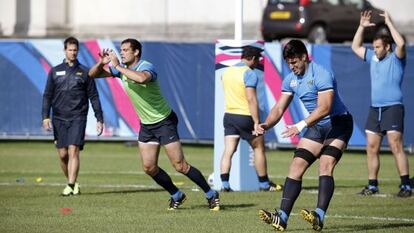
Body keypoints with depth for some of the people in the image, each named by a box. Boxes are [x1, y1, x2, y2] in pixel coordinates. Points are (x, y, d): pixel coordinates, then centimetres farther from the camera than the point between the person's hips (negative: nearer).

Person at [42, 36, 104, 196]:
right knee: (63, 154, 1)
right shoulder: (55, 72, 10)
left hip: (78, 118, -2)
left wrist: (99, 119, 4)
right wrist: (45, 116, -4)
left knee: (73, 151, -15)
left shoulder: (84, 72, 7)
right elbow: (47, 95, 8)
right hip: (59, 118, 2)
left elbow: (93, 96, 8)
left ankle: (71, 186, -18)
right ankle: (73, 183, 17)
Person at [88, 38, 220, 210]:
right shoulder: (122, 69, 1)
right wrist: (101, 62, -18)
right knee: (149, 168, 4)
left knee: (180, 166, -8)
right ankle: (176, 196, 22)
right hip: (146, 125, 8)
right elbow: (93, 74, 4)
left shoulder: (146, 67, -22)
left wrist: (118, 67, -38)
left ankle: (211, 195, 4)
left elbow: (141, 78, -48)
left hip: (164, 122, -8)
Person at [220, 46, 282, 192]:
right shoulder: (249, 74, -13)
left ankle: (224, 184, -11)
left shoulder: (227, 72, 11)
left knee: (228, 151, 1)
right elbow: (251, 99, -20)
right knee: (259, 148, 9)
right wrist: (257, 122, -21)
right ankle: (264, 184, 16)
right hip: (245, 116, -6)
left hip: (229, 115, 6)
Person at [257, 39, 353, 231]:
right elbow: (279, 108, 6)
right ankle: (282, 217, -9)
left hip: (338, 123, -8)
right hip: (316, 127, 8)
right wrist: (266, 125, -13)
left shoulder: (321, 75, -21)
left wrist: (301, 125, -35)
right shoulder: (290, 80, 4)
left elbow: (324, 107, -29)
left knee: (326, 165, -24)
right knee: (296, 166, -4)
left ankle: (320, 216, -34)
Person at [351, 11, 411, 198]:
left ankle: (405, 185, -15)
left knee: (396, 147, -14)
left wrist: (389, 23, -14)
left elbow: (401, 44, -22)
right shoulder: (373, 58, 17)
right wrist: (362, 27, 16)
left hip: (393, 108, -7)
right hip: (375, 110, 7)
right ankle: (372, 185, 11)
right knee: (371, 148, 5)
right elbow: (355, 47, 26)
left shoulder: (396, 59, -2)